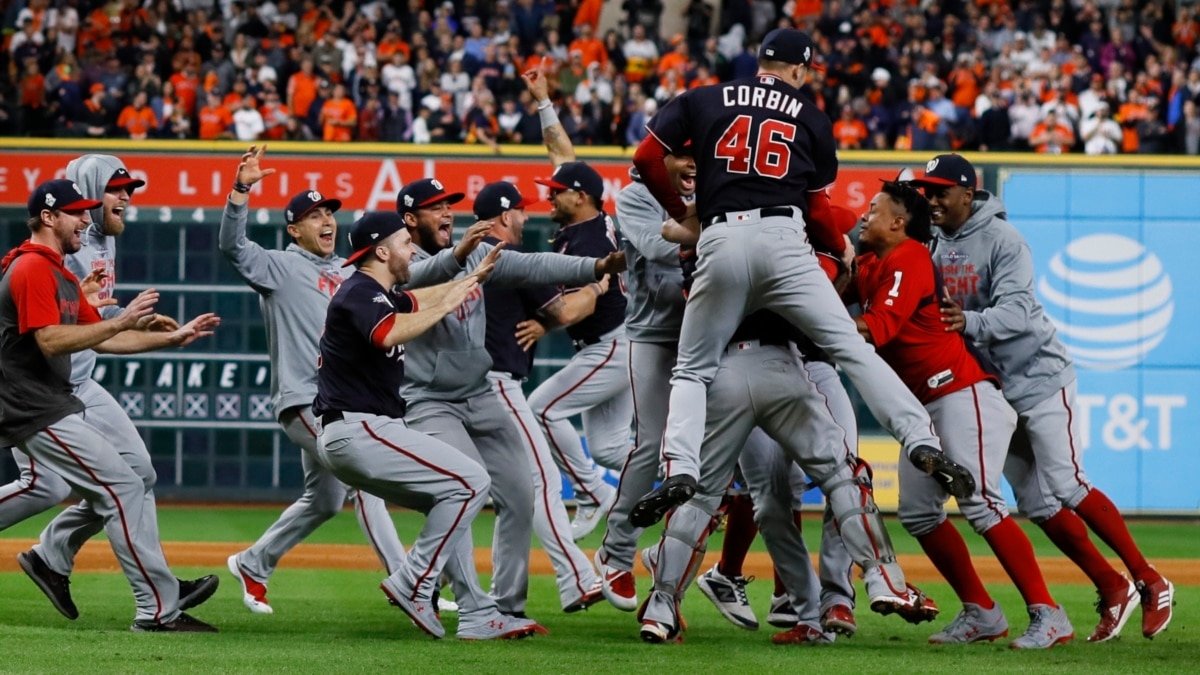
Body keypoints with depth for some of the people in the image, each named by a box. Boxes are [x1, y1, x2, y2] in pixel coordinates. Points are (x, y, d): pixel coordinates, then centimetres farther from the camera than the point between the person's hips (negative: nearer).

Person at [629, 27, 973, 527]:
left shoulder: (702, 102, 17)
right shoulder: (811, 118, 16)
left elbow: (647, 158, 10)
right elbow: (816, 209, 14)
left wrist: (680, 212, 25)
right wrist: (841, 248, 34)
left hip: (720, 240, 1)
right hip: (782, 238, -1)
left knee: (692, 369, 11)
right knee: (851, 348, -1)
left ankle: (679, 470, -12)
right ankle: (922, 444, -15)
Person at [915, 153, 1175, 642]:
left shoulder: (1001, 240, -16)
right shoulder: (934, 246, 5)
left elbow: (1015, 312, -28)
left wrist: (971, 322, -46)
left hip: (1038, 378, -7)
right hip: (991, 387, 7)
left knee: (1067, 488, -13)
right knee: (1036, 504, 3)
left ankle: (1150, 583, -4)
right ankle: (1112, 590, 12)